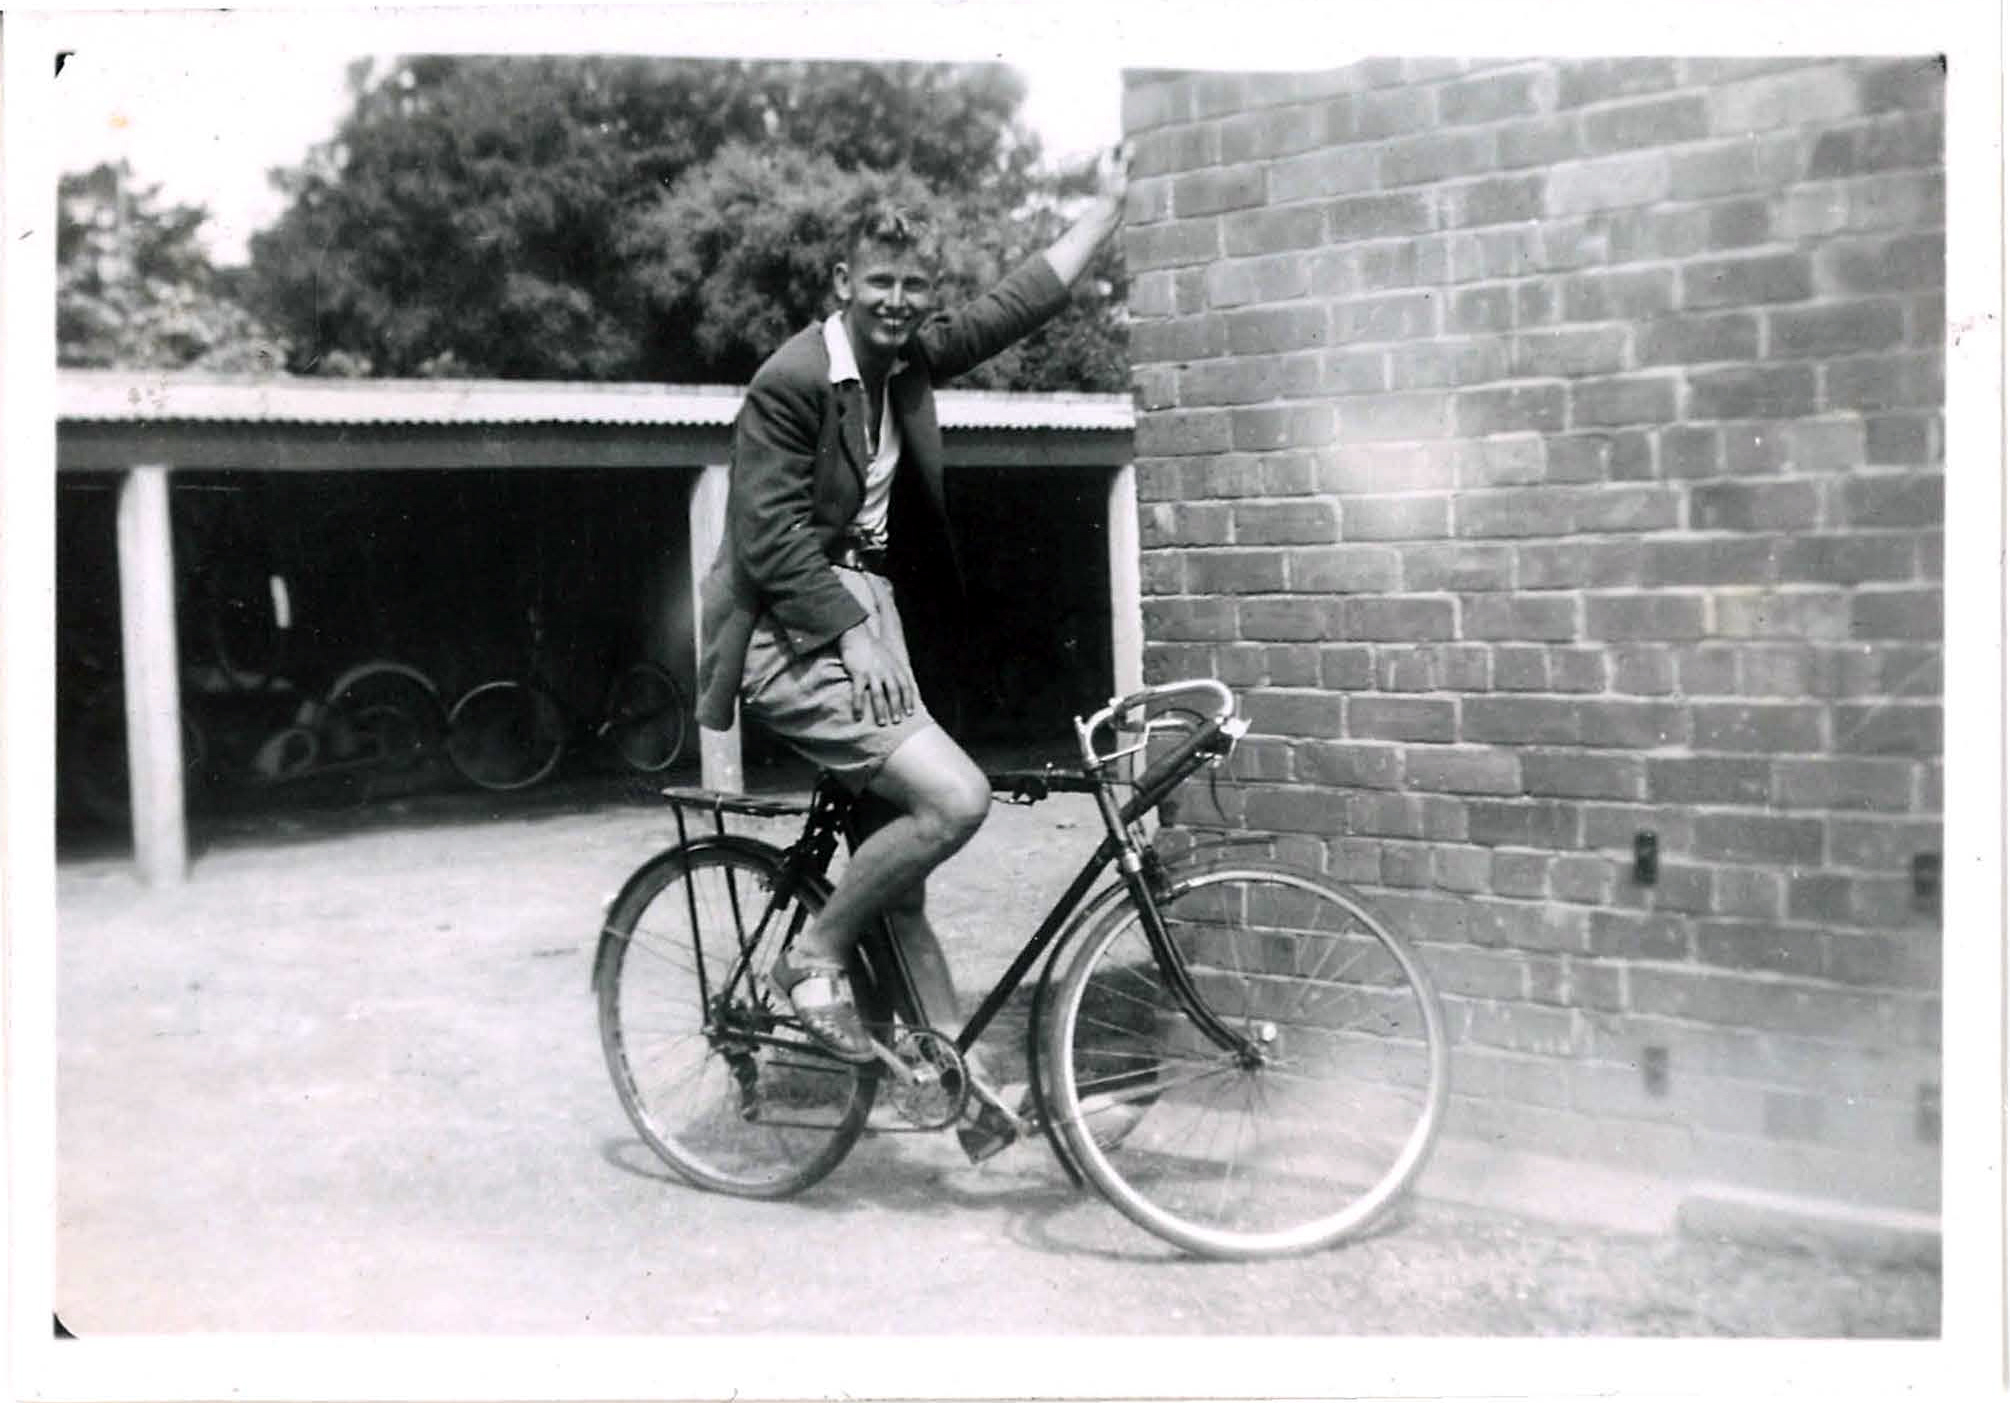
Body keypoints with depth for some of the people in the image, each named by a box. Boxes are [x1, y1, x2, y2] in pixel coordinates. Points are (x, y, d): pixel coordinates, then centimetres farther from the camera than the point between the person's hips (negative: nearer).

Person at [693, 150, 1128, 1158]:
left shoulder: (907, 360, 7)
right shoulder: (794, 378, -14)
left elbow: (1021, 302, 18)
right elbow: (770, 539, -18)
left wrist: (1107, 206, 22)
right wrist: (855, 637, -23)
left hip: (864, 615, 8)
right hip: (795, 632, -8)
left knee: (898, 864, 8)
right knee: (954, 796, -22)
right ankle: (816, 956, -2)